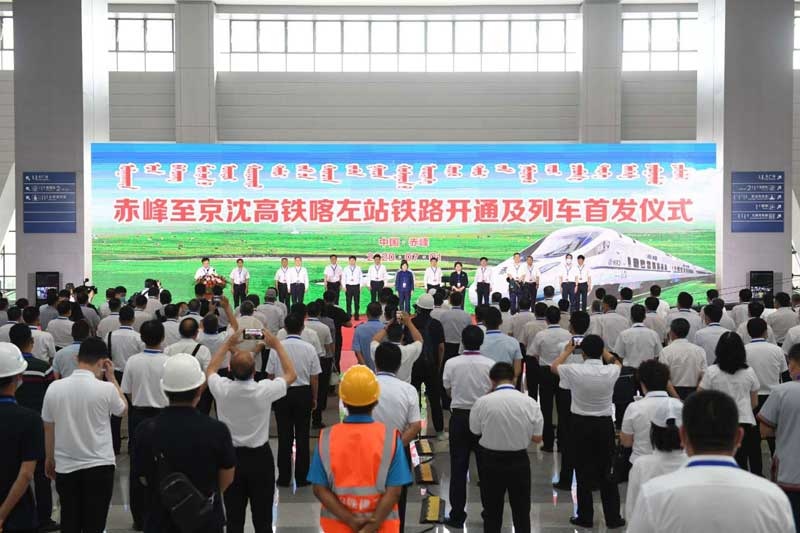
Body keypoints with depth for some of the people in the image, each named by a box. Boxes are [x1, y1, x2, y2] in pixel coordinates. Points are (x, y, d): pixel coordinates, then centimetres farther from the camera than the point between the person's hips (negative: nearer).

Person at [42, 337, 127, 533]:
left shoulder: (54, 388, -7)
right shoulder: (106, 389, -17)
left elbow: (48, 429, 4)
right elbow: (123, 409, 5)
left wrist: (50, 459, 19)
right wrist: (111, 377, 6)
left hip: (65, 467, 3)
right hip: (99, 466, -3)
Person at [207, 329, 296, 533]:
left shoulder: (222, 389, -15)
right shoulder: (264, 390, -20)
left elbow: (210, 369, 10)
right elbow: (291, 375, 0)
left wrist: (227, 343, 12)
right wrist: (276, 345, 4)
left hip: (231, 456, 2)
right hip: (260, 457, -2)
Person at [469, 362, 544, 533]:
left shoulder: (483, 402, -16)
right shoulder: (530, 402, -12)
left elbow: (474, 431, -2)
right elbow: (537, 438, -5)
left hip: (490, 461, -1)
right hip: (519, 461, 1)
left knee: (492, 510, 16)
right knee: (521, 510, 17)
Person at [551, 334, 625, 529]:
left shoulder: (574, 371, -16)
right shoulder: (611, 371, -10)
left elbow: (554, 367, 7)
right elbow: (617, 362, 17)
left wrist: (567, 351, 19)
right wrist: (602, 349, 27)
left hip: (580, 424, -1)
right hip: (604, 424, 2)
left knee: (583, 472, 8)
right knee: (607, 472, 12)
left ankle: (585, 517, 17)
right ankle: (612, 517, 19)